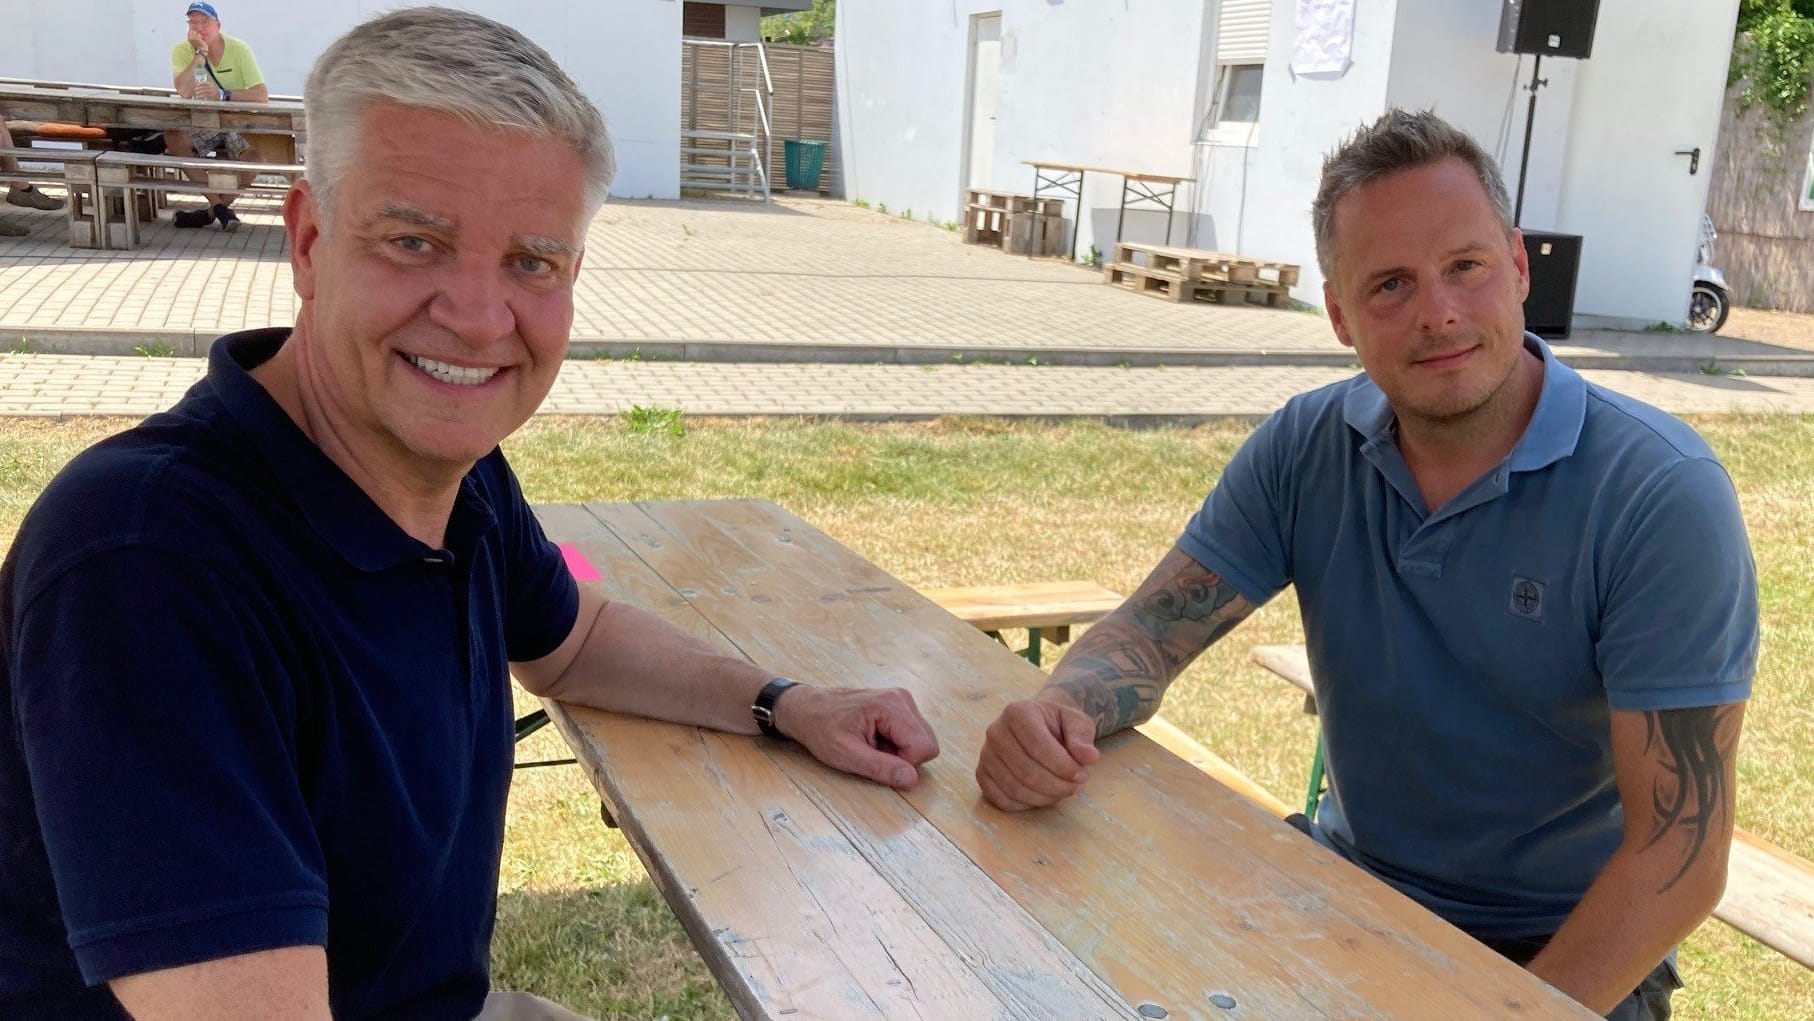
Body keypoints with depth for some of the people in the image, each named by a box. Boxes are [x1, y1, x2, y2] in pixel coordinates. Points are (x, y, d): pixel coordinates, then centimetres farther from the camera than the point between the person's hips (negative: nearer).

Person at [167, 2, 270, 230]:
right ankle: (219, 206, -23)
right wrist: (200, 53, -21)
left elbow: (262, 95, -18)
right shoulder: (182, 51, -4)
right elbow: (184, 92, -22)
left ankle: (212, 211, -17)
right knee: (172, 138, -28)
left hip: (237, 124, -2)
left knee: (257, 148, -33)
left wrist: (223, 95, -32)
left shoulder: (239, 49, -8)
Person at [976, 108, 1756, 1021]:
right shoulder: (1305, 448, -5)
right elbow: (1153, 629, -6)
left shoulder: (1660, 495, -18)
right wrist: (1057, 712, -28)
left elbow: (1680, 852, -19)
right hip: (1348, 882, 4)